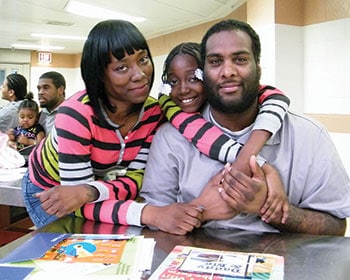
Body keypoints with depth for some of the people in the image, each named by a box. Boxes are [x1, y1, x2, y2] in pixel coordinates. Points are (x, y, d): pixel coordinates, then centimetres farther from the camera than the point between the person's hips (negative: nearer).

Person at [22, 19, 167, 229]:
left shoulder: (154, 113, -22)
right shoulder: (76, 114, -38)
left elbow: (136, 177, -23)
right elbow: (83, 205, -37)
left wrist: (90, 192, -44)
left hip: (102, 180, 4)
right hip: (48, 190, -4)